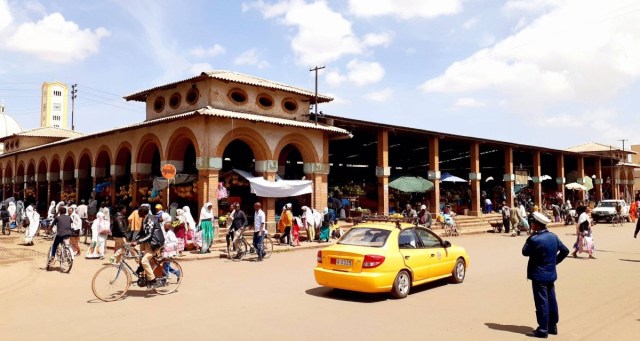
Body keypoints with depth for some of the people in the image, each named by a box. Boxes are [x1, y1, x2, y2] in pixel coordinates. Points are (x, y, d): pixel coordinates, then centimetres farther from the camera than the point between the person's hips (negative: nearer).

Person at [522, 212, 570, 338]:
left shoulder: (535, 239, -22)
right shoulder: (553, 236, 2)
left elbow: (525, 252, -8)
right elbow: (565, 251, 9)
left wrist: (529, 238, -3)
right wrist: (555, 261, 13)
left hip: (539, 275, -8)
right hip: (551, 274, 8)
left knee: (541, 302, -2)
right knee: (551, 300, 15)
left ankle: (543, 330, 4)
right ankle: (553, 326, 25)